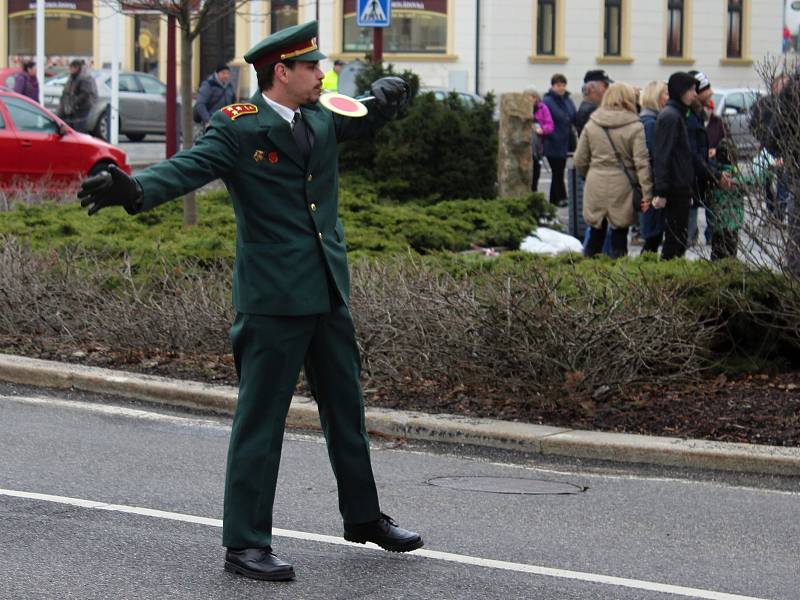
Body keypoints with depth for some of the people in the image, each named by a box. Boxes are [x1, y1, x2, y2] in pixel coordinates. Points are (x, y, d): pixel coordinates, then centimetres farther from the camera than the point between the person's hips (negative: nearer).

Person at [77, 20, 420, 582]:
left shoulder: (321, 119, 11)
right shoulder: (238, 127, -11)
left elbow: (368, 120, 30)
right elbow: (189, 167, -26)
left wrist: (386, 96, 7)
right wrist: (135, 189, -45)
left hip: (328, 292, 8)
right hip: (273, 298, -8)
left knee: (347, 408, 20)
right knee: (260, 420, -4)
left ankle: (363, 516, 36)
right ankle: (245, 542, 1)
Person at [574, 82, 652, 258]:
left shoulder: (591, 125, 4)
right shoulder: (635, 127, -8)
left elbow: (580, 160, 7)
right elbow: (642, 162, -12)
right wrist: (646, 192, -12)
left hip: (596, 186, 3)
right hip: (622, 187, -3)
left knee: (596, 233, 13)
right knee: (619, 236, 5)